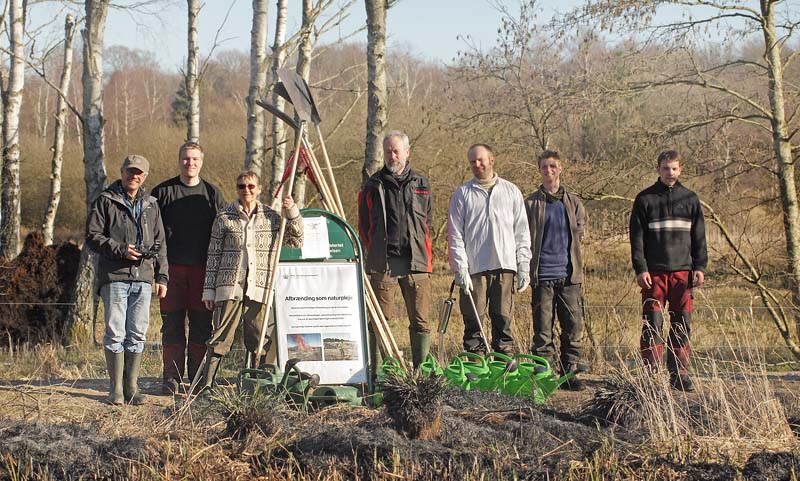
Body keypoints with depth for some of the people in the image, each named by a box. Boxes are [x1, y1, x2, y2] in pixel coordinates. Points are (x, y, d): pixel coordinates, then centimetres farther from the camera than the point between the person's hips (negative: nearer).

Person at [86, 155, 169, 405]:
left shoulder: (151, 206, 16)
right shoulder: (105, 201, 3)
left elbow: (159, 244, 19)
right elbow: (93, 236, -3)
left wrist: (162, 276, 12)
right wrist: (120, 250, -15)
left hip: (143, 277, 4)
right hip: (115, 276, -4)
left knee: (137, 334, 5)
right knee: (115, 333, -5)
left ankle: (131, 387, 12)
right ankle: (116, 389, 0)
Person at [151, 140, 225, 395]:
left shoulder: (212, 193, 9)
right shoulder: (162, 192, 5)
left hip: (202, 269, 1)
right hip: (172, 268, -1)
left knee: (202, 326, 4)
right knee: (172, 326, 0)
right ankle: (171, 378, 6)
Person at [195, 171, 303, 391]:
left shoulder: (271, 216, 9)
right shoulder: (224, 217, 4)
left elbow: (296, 241, 12)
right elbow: (213, 256, 7)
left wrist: (292, 214, -1)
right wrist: (209, 290, 4)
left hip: (260, 289, 2)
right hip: (230, 287, -2)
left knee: (259, 340, 4)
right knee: (220, 337, -5)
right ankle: (205, 383, -2)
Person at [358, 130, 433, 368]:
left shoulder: (421, 184, 12)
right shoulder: (373, 185, 7)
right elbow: (364, 226, 12)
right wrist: (375, 252, 9)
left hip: (416, 262, 1)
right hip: (382, 264, -1)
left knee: (420, 321, 1)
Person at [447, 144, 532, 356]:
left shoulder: (511, 191, 12)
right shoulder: (462, 194, 8)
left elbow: (522, 232, 12)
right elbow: (455, 234, 3)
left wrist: (524, 266, 4)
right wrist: (460, 269, -7)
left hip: (504, 266, 1)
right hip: (473, 267, -1)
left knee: (503, 317, 2)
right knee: (473, 320, -1)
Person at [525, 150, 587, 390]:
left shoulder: (573, 203, 11)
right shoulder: (531, 203, 3)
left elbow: (579, 233, 17)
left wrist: (568, 258, 9)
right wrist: (528, 267, -3)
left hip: (569, 274, 2)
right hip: (542, 275, -2)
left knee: (573, 326, 2)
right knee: (543, 328, -1)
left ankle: (570, 373, 9)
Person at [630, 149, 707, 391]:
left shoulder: (690, 199, 12)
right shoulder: (645, 199, 4)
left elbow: (699, 236, 14)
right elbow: (636, 237, 1)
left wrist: (700, 266, 4)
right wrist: (640, 268, -8)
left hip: (683, 271, 2)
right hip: (654, 272, -2)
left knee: (683, 324, 2)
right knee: (653, 323, -4)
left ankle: (680, 372, 8)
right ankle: (650, 372, -1)